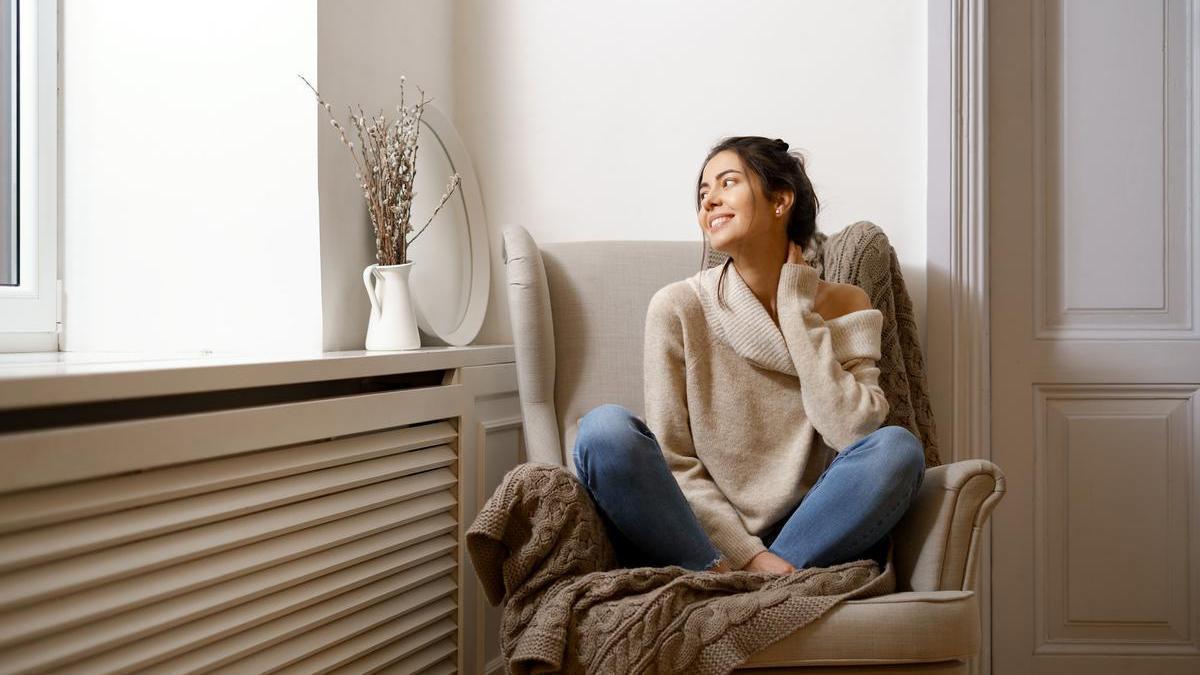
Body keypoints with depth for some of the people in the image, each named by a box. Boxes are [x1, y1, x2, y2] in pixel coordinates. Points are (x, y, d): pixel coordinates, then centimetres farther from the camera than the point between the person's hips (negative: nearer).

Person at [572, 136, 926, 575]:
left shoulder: (843, 307, 5)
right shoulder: (678, 308, -1)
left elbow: (854, 432, -11)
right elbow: (672, 462, -5)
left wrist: (796, 309, -7)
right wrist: (746, 554, -16)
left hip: (808, 536, 2)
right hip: (702, 541, -1)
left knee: (897, 447, -25)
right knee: (605, 427, -25)